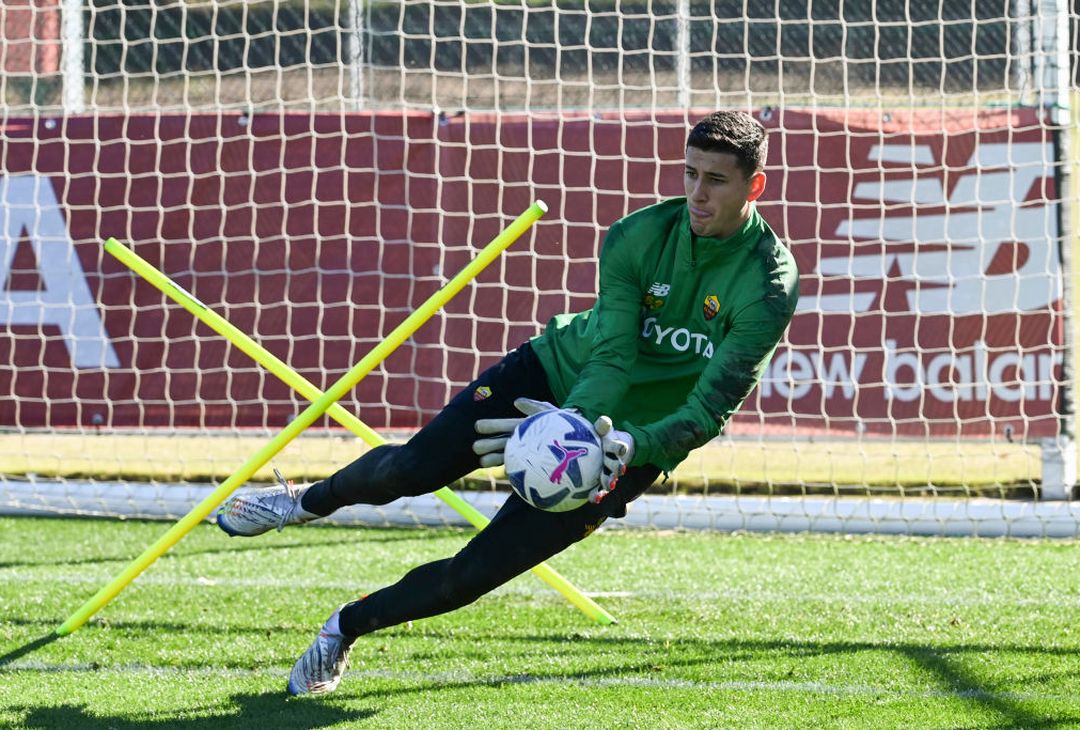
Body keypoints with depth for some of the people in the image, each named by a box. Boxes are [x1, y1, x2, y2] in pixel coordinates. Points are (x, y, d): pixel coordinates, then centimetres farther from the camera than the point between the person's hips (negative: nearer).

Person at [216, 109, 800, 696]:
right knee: (409, 469, -12)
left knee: (473, 574, -8)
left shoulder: (770, 286, -23)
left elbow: (710, 411, -26)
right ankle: (308, 503, 22)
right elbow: (612, 355, -22)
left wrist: (634, 445, -44)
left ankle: (346, 628, 16)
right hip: (560, 374, 2)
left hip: (626, 447, -2)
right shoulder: (638, 237, -16)